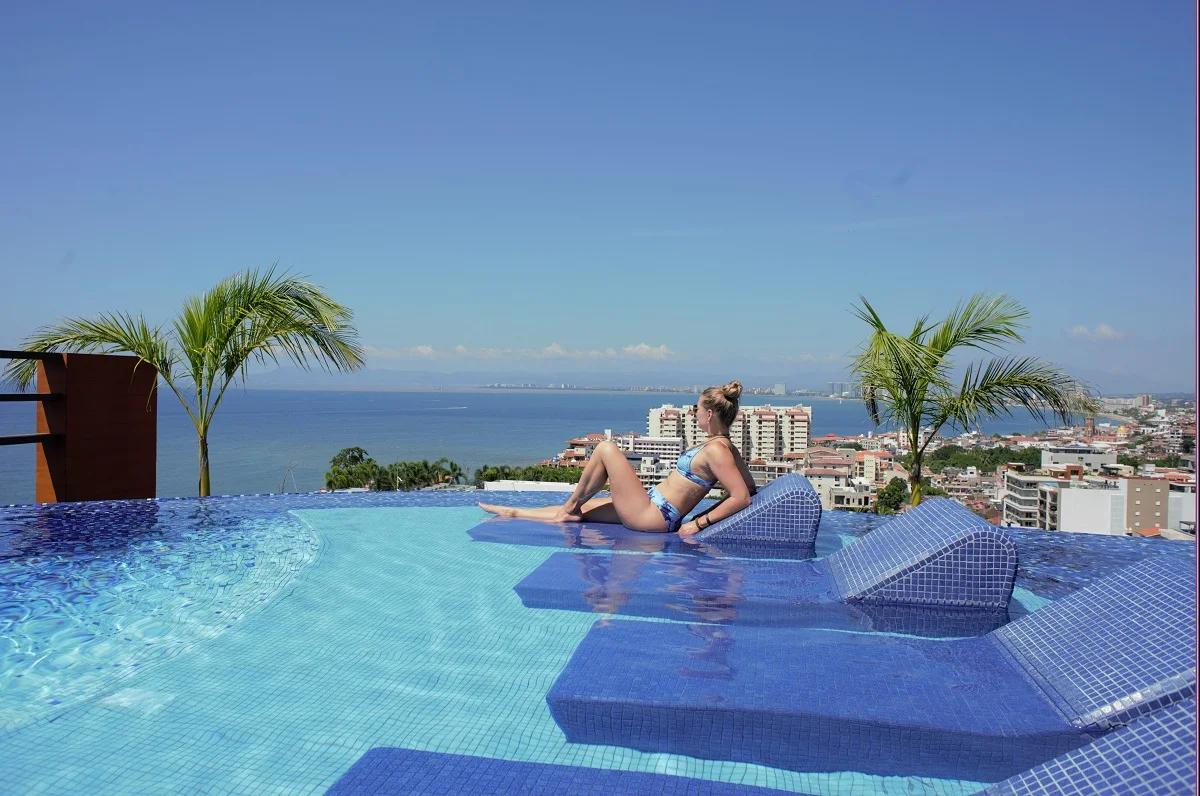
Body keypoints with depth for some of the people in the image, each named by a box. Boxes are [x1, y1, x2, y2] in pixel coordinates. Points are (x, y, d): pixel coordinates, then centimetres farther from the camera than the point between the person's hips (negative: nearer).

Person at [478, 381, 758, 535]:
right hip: (652, 512, 10)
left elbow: (742, 497, -25)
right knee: (582, 509, 19)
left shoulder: (717, 450, -18)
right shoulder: (723, 445, 8)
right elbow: (749, 485, 14)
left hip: (650, 516, -10)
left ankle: (570, 506, 10)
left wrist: (700, 523, -20)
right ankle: (514, 513, 32)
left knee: (606, 448, -6)